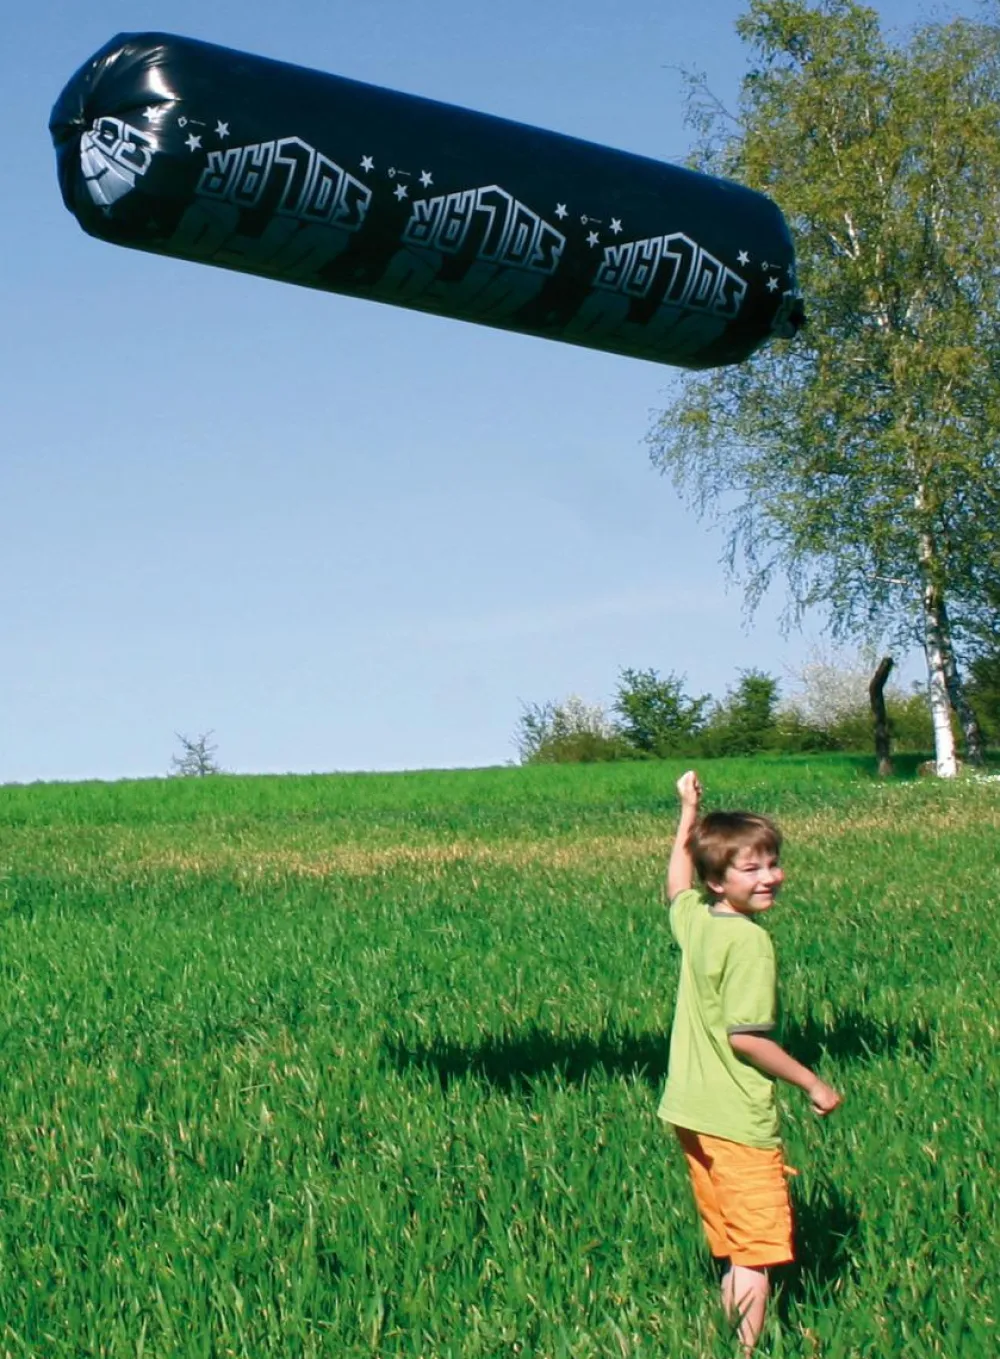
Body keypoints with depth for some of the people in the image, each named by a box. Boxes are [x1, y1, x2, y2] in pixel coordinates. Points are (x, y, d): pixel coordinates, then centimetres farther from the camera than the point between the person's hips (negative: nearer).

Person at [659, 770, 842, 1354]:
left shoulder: (693, 917, 6)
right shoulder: (751, 940, -17)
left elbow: (676, 879, 30)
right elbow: (744, 1036, -21)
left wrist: (690, 812, 36)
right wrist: (813, 1084, -11)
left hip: (692, 1114, 9)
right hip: (739, 1121, -9)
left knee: (733, 1255, 16)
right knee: (757, 1259, -3)